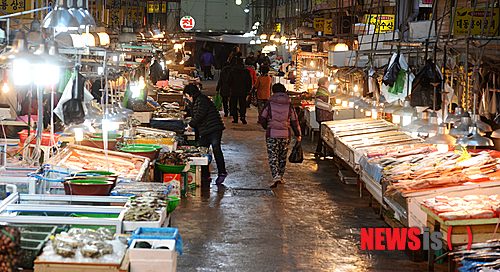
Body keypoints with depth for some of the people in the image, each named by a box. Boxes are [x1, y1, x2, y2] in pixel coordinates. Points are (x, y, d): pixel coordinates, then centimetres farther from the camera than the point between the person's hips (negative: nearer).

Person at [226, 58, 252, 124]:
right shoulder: (246, 71, -4)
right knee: (243, 105, 8)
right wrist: (248, 90, 7)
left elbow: (228, 81, -2)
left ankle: (235, 118, 8)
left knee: (234, 105, 9)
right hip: (243, 91, 0)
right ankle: (242, 116, -12)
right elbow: (249, 81, -3)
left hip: (234, 91, 0)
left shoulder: (232, 71, -4)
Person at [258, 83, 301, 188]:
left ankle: (276, 176, -16)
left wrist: (267, 127, 18)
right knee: (282, 157, 16)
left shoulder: (269, 104, -3)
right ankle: (281, 176, 24)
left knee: (273, 157, 0)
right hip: (285, 135, 2)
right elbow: (294, 121, 6)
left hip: (271, 135, -2)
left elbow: (262, 118, -1)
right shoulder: (289, 105, 3)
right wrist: (298, 134, 16)